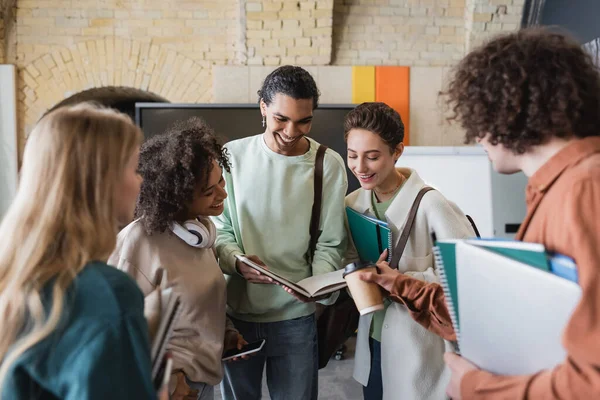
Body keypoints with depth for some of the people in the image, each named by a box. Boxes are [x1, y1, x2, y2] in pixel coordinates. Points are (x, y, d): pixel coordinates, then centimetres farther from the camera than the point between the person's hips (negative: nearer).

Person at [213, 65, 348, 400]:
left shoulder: (329, 165, -5)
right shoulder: (233, 155, -4)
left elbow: (330, 244, -3)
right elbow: (219, 228, 1)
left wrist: (319, 284, -22)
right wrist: (237, 261, -19)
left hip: (296, 316, -1)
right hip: (237, 311, 1)